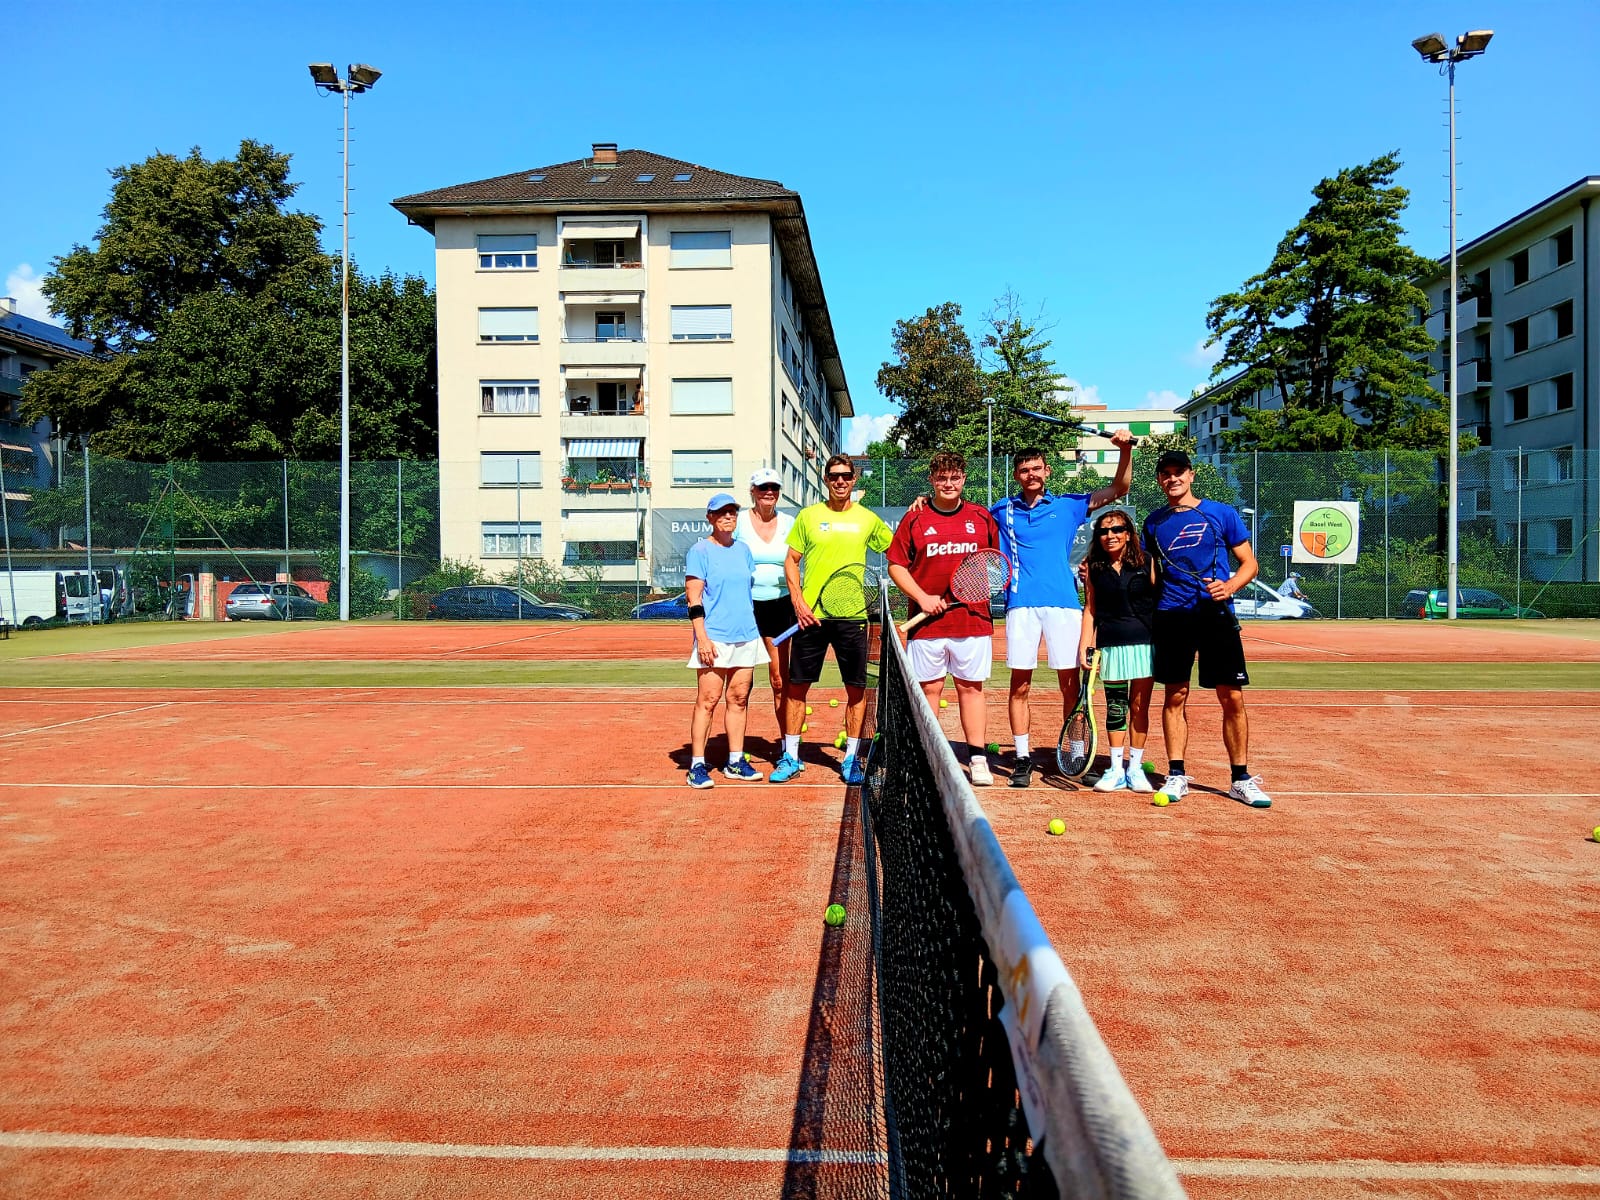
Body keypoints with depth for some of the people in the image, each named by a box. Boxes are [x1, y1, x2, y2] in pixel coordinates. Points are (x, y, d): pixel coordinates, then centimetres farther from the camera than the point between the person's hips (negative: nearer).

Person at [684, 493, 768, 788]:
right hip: (714, 639, -6)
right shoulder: (700, 551, -4)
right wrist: (702, 637, -16)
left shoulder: (743, 550, 14)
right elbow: (694, 599, -9)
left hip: (746, 636, 6)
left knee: (739, 699, 8)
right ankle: (697, 766, 1)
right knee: (707, 700, -6)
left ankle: (736, 762, 16)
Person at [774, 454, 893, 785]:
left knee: (856, 688, 3)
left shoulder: (868, 519, 7)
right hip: (810, 615, 0)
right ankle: (791, 757, 15)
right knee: (797, 685, 3)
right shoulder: (808, 515, 5)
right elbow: (791, 561, 6)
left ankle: (851, 758, 15)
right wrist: (798, 601, -6)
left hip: (853, 615, 0)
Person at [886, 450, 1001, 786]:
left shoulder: (982, 517, 8)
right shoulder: (915, 520, 3)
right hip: (927, 622, -1)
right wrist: (922, 597, -9)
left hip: (973, 620, 1)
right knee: (928, 689, 5)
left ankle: (978, 759, 11)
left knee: (971, 688, 6)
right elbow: (896, 565, 3)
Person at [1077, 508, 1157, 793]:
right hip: (1110, 646, 1)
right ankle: (1116, 769, 15)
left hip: (1145, 644, -1)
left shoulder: (1147, 563, 0)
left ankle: (1135, 767, 15)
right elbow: (1089, 609, 9)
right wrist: (1084, 646, 3)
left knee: (1139, 706, 3)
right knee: (1115, 707, 6)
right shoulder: (1093, 567, 5)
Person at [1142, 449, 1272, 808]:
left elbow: (1249, 563, 5)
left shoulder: (1222, 514, 4)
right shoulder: (1154, 523, 10)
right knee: (1175, 697, 3)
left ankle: (1241, 779, 10)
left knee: (1232, 698, -1)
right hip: (1171, 617, 2)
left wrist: (1230, 586, -14)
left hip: (1216, 614, -1)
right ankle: (1176, 775, 12)